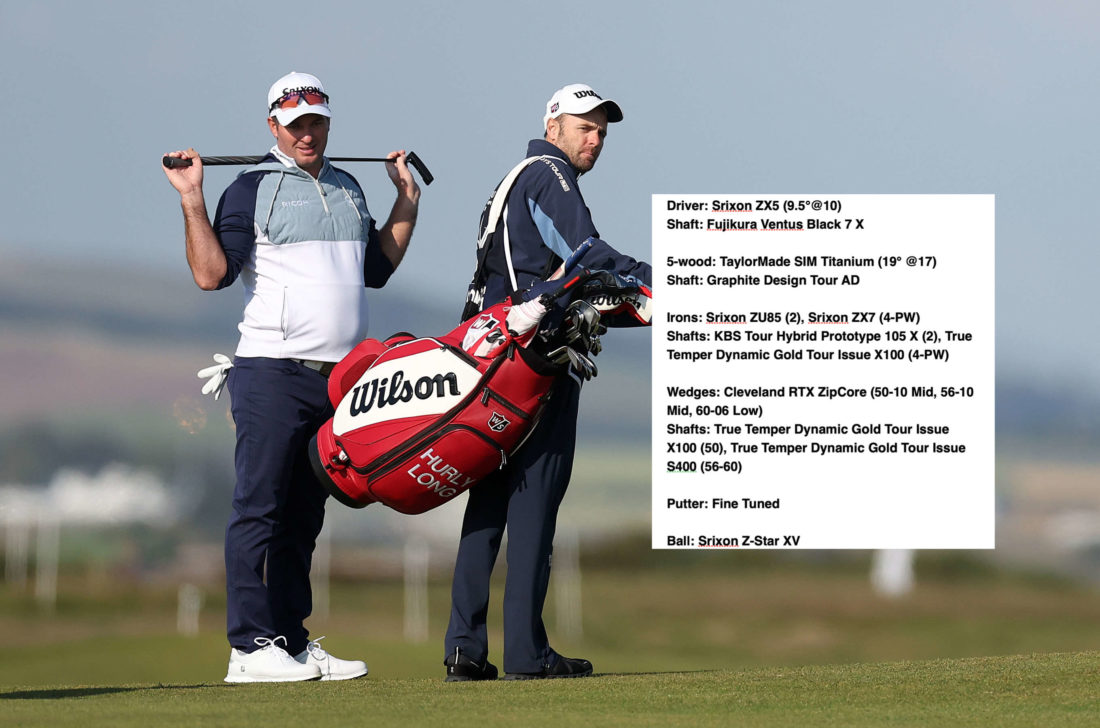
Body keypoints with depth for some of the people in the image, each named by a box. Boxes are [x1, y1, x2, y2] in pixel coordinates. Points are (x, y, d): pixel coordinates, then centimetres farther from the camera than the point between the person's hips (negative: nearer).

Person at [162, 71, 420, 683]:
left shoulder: (348, 189, 19)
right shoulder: (254, 189, -1)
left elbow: (375, 269, 27)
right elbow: (212, 274, -10)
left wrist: (407, 201, 24)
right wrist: (193, 200, -18)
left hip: (339, 376, 6)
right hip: (272, 372, -6)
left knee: (304, 516, 9)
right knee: (260, 510, -8)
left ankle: (293, 643, 12)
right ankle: (250, 648, -10)